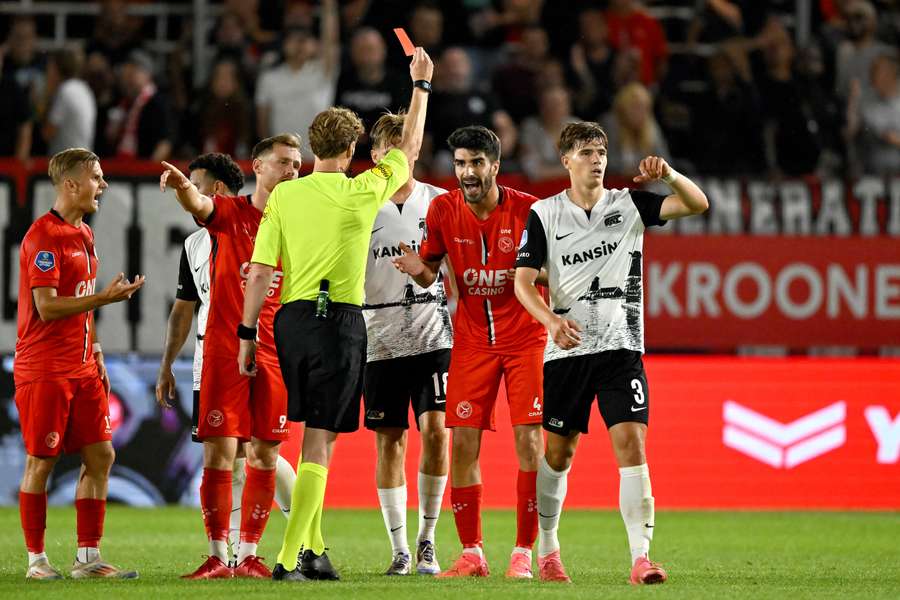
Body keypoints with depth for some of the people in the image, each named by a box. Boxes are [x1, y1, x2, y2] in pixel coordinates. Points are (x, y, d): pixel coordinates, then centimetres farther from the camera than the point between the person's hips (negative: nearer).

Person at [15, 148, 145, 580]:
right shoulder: (44, 236, -13)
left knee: (100, 456, 4)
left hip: (82, 369, 9)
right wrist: (105, 297, -19)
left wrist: (96, 353, 18)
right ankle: (36, 560, 5)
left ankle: (88, 558, 9)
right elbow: (47, 307, -19)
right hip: (43, 370, -9)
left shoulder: (83, 235, 15)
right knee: (41, 462, -2)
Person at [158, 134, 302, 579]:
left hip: (275, 355, 3)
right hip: (224, 350, -3)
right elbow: (198, 204, -23)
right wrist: (183, 187, -45)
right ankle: (217, 557, -2)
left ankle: (249, 556, 11)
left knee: (264, 456, 3)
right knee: (218, 453, -6)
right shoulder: (229, 213, 0)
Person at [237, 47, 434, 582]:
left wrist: (248, 333, 6)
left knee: (315, 434, 18)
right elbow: (410, 148, 11)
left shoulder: (283, 196, 2)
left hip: (291, 319, 4)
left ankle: (313, 549, 19)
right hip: (339, 321, -4)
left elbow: (261, 271, 0)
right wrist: (422, 85, 23)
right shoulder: (363, 192, -4)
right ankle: (289, 557, -12)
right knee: (320, 439, -4)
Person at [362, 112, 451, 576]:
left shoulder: (440, 202, 6)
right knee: (390, 442, 2)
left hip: (433, 336, 0)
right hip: (380, 341, 0)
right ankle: (400, 550, 9)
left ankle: (427, 540, 0)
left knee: (435, 429, -12)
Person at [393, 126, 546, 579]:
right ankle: (471, 554, 6)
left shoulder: (527, 209, -12)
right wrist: (419, 270, -16)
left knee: (528, 440, -7)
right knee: (463, 442, -3)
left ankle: (524, 552, 0)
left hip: (524, 338, -3)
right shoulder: (442, 210, -4)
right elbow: (429, 273, 7)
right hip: (472, 341, 3)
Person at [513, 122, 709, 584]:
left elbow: (698, 204, -5)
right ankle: (547, 550, 27)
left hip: (621, 347, 0)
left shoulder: (629, 205, 3)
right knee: (558, 452, 9)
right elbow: (523, 281, -3)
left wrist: (669, 175, -25)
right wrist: (551, 319, -21)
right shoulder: (545, 214, 1)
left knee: (631, 444, -13)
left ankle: (641, 557, -16)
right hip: (567, 349, 0)